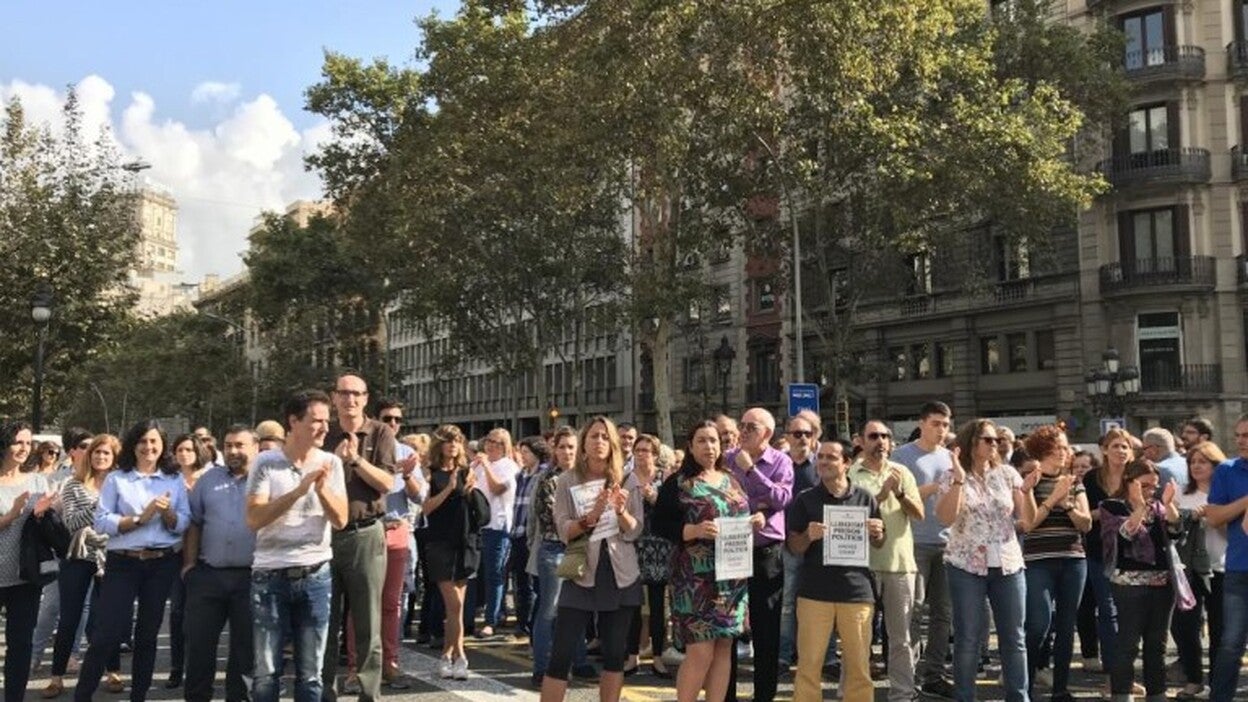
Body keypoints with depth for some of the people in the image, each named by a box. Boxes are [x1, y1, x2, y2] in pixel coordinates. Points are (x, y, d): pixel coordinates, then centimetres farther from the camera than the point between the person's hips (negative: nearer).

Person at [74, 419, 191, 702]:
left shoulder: (175, 480, 6)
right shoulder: (116, 479, 0)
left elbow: (183, 524, 2)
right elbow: (101, 522, -8)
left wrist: (167, 512, -17)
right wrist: (140, 518, -17)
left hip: (163, 563, 2)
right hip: (123, 562, -2)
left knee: (148, 632, 10)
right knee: (109, 631, -5)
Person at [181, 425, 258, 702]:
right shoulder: (208, 479, 10)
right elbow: (194, 524, 12)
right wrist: (189, 563, 6)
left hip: (251, 576, -2)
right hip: (208, 574, 3)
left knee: (245, 645, 8)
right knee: (199, 643, 8)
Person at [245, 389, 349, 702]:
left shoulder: (331, 463, 3)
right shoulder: (266, 462, -4)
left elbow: (340, 520, 0)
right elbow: (254, 519, -13)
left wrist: (322, 489, -17)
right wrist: (298, 490, -21)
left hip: (315, 575, 2)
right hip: (269, 575, -2)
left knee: (310, 674, 8)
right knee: (266, 672, 6)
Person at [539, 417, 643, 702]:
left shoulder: (627, 480, 2)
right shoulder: (568, 480, -1)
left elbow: (634, 532, -2)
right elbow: (564, 531, -8)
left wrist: (621, 510, -21)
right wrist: (591, 516, -24)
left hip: (621, 575, 2)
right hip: (581, 574, -2)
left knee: (615, 653, 8)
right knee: (561, 654, -5)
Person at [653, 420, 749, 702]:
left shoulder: (731, 480, 14)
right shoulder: (678, 482, -2)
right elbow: (660, 525, -7)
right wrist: (694, 531, -21)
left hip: (733, 578, 5)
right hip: (697, 578, -5)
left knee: (724, 647, 8)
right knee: (700, 651, -8)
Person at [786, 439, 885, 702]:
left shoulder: (864, 498, 6)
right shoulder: (805, 500, 3)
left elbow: (878, 545, 14)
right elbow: (794, 547, 4)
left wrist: (877, 533, -8)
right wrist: (808, 536, -16)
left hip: (857, 590, 1)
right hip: (815, 590, -1)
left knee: (859, 665, 7)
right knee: (809, 663, 2)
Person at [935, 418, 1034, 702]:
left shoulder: (1007, 473, 4)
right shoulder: (952, 477, -2)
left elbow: (1028, 519, 3)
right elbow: (946, 519, -16)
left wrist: (1026, 491, -14)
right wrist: (959, 479, -21)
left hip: (1008, 564, 3)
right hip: (966, 566, -3)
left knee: (1014, 637, 7)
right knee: (967, 639, 2)